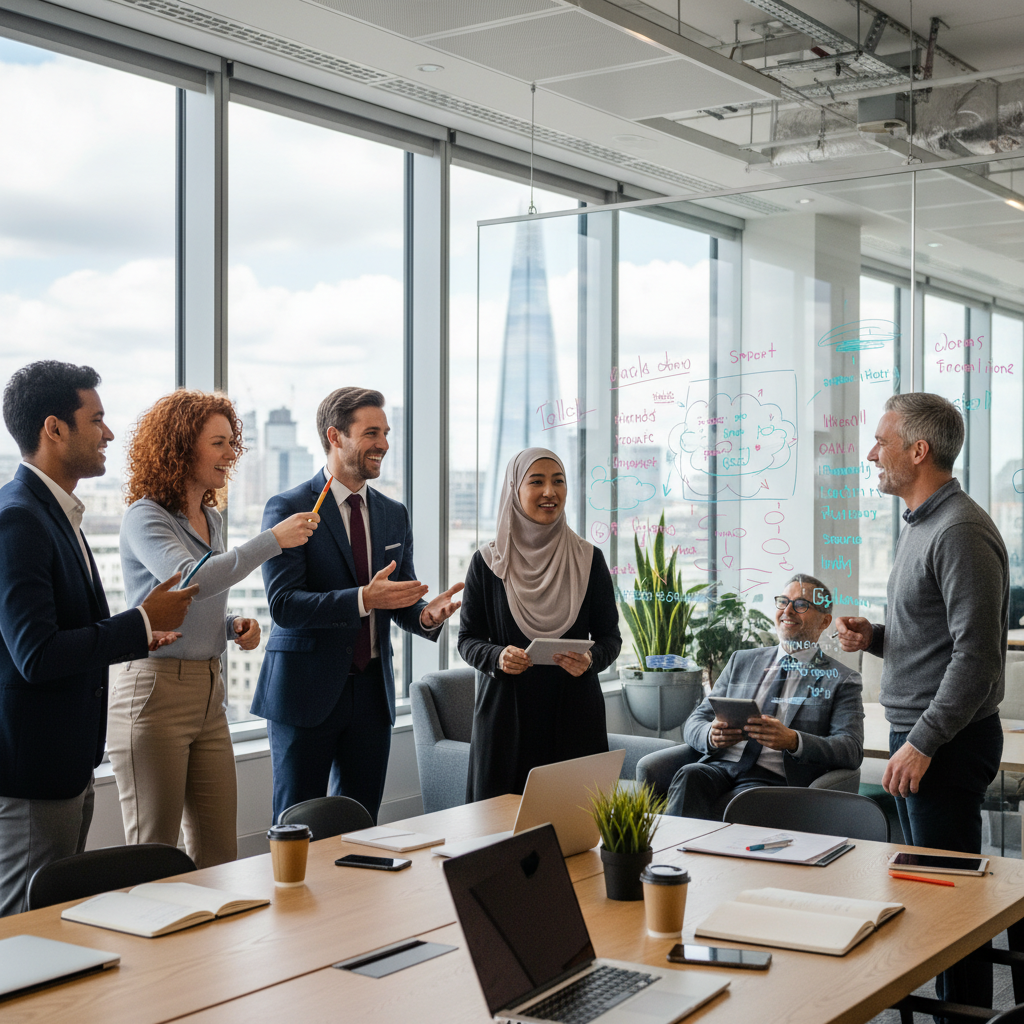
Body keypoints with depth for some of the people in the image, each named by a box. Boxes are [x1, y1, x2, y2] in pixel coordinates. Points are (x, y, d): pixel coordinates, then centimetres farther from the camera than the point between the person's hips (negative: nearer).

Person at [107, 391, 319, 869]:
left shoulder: (212, 520, 15)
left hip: (209, 693, 8)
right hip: (154, 691, -8)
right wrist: (273, 539, -26)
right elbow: (191, 579, -28)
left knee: (218, 855, 7)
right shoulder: (144, 517, -10)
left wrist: (234, 626, 6)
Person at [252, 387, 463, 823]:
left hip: (372, 689, 5)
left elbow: (402, 601, 13)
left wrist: (426, 615, -11)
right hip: (307, 689, -5)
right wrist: (363, 600, -29)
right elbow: (284, 604, -17)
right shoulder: (289, 509, -7)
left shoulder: (394, 514, 11)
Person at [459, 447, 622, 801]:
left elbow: (610, 635, 8)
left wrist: (591, 659, -12)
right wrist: (497, 657, -13)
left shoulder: (589, 559, 4)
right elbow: (468, 639, 6)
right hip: (505, 712, 0)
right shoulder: (487, 562, 2)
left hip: (573, 710, 1)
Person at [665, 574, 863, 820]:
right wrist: (711, 735, -9)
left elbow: (852, 751, -3)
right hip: (721, 765, 4)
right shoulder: (741, 661, 23)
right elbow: (694, 722, 19)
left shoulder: (842, 681, 11)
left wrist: (792, 740, -22)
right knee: (689, 777, -32)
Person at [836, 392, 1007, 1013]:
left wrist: (923, 743, -21)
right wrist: (874, 637, 7)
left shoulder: (961, 531, -17)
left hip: (946, 741, -10)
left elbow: (976, 654, -21)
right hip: (917, 733, 10)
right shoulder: (923, 525, 15)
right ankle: (945, 1003, 24)